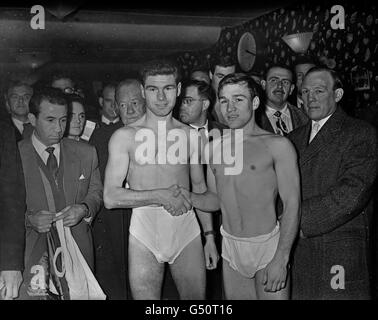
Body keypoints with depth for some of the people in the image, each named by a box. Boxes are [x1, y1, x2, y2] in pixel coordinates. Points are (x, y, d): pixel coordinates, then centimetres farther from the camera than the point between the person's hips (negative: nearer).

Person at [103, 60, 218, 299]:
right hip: (144, 233, -2)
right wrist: (159, 195, -16)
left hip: (187, 229, 2)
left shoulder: (190, 134, 7)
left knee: (196, 298, 7)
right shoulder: (124, 136, -1)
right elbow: (110, 197, -6)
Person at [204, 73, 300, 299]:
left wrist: (281, 259, -17)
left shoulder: (277, 145, -9)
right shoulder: (212, 147, 6)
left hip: (268, 245, -4)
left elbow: (292, 204, -12)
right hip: (230, 247, 4)